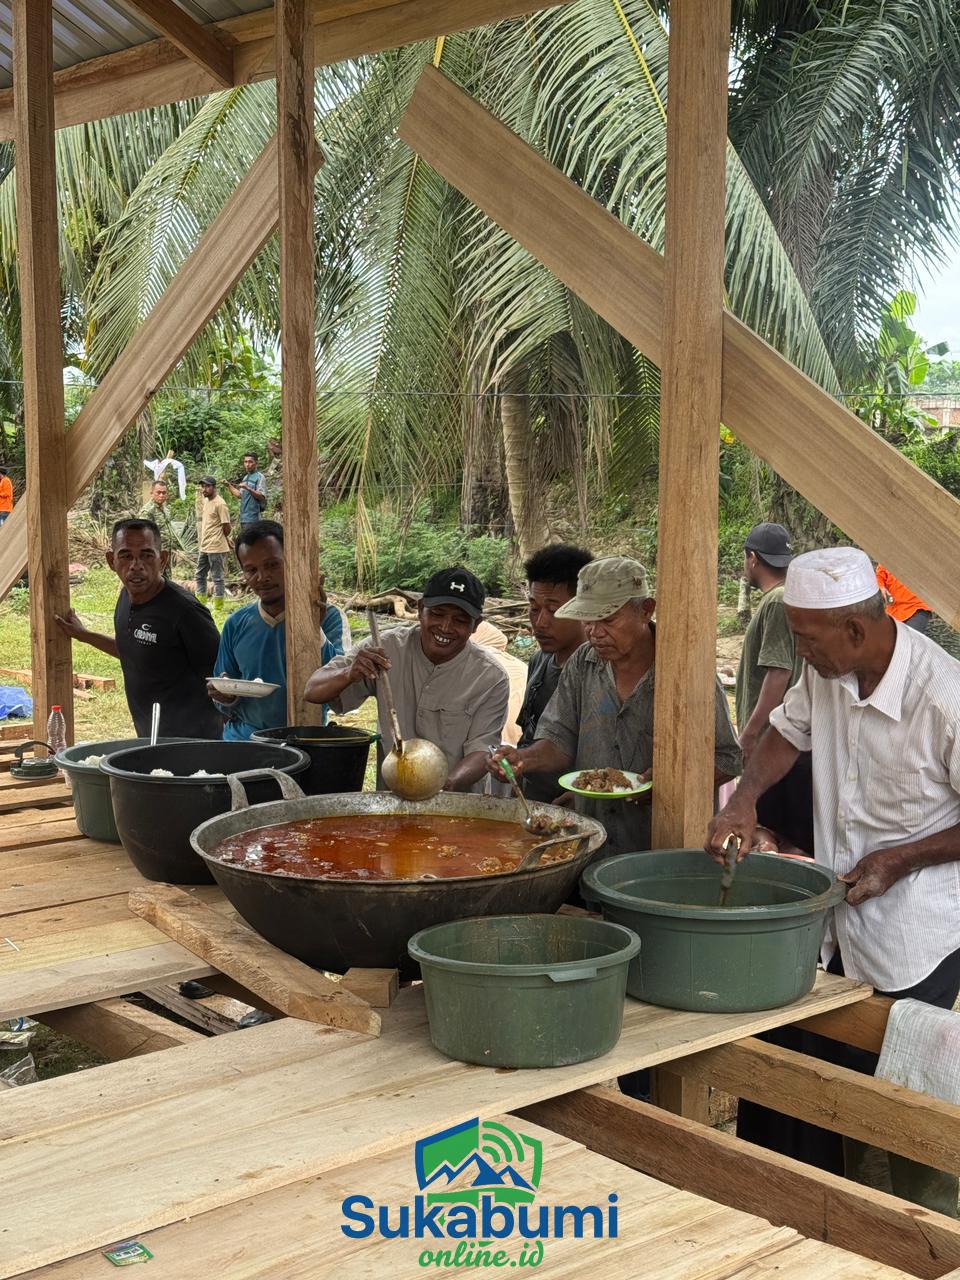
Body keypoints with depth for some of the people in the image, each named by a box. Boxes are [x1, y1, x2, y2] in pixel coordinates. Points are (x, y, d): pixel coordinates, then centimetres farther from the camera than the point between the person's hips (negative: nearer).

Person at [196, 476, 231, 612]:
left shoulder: (220, 504, -15)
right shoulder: (205, 501, 11)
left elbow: (226, 527, -15)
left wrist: (217, 539, 1)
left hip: (216, 548, -9)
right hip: (204, 546, 9)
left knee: (217, 577, -2)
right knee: (200, 575, 16)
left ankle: (218, 608, 3)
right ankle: (200, 603, 25)